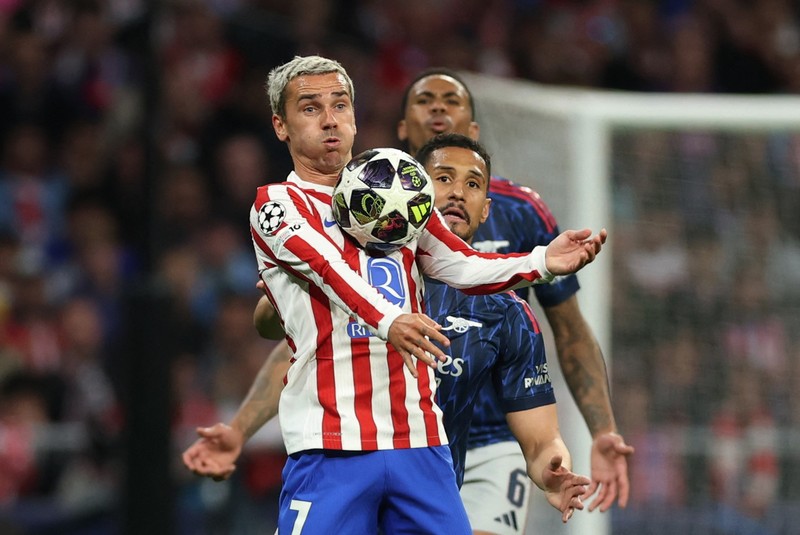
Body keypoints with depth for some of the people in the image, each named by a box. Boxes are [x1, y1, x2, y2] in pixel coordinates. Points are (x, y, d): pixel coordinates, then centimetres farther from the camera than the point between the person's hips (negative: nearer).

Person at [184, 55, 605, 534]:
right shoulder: (277, 204, 1)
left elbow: (464, 268, 11)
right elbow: (327, 267, -18)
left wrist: (543, 262, -6)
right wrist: (388, 320, -36)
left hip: (420, 438, 5)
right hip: (331, 442, -5)